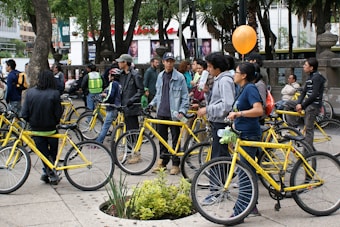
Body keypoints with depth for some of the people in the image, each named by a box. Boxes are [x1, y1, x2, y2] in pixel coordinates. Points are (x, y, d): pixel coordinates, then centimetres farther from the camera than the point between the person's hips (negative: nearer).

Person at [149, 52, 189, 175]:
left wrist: (181, 111, -14)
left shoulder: (179, 77, -6)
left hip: (173, 113, -5)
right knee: (162, 138, 11)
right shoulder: (160, 76, 11)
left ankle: (175, 164, 9)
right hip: (161, 113, 5)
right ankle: (163, 162, 22)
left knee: (175, 139, 2)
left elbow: (185, 96, -6)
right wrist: (151, 104, 8)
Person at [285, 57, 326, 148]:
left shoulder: (317, 77, -15)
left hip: (314, 105, -10)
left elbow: (314, 95, -22)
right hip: (308, 103, 10)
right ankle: (293, 127, 10)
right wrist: (298, 103, -4)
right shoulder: (310, 77, 14)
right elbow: (304, 92, 12)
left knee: (308, 129, -7)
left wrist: (302, 105, -17)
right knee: (288, 103, 12)